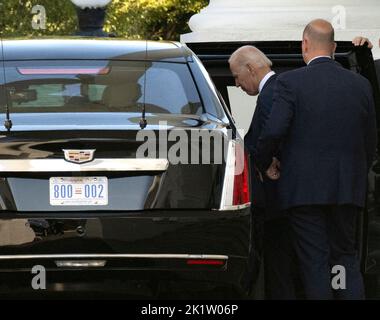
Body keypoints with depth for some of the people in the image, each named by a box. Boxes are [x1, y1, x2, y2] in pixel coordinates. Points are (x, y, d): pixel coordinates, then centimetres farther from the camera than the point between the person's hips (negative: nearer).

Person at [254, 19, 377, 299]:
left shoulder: (290, 82, -8)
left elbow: (274, 131, -17)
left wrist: (264, 163, 1)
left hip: (305, 189, -4)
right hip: (348, 189, 4)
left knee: (315, 261, 1)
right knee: (347, 257, 13)